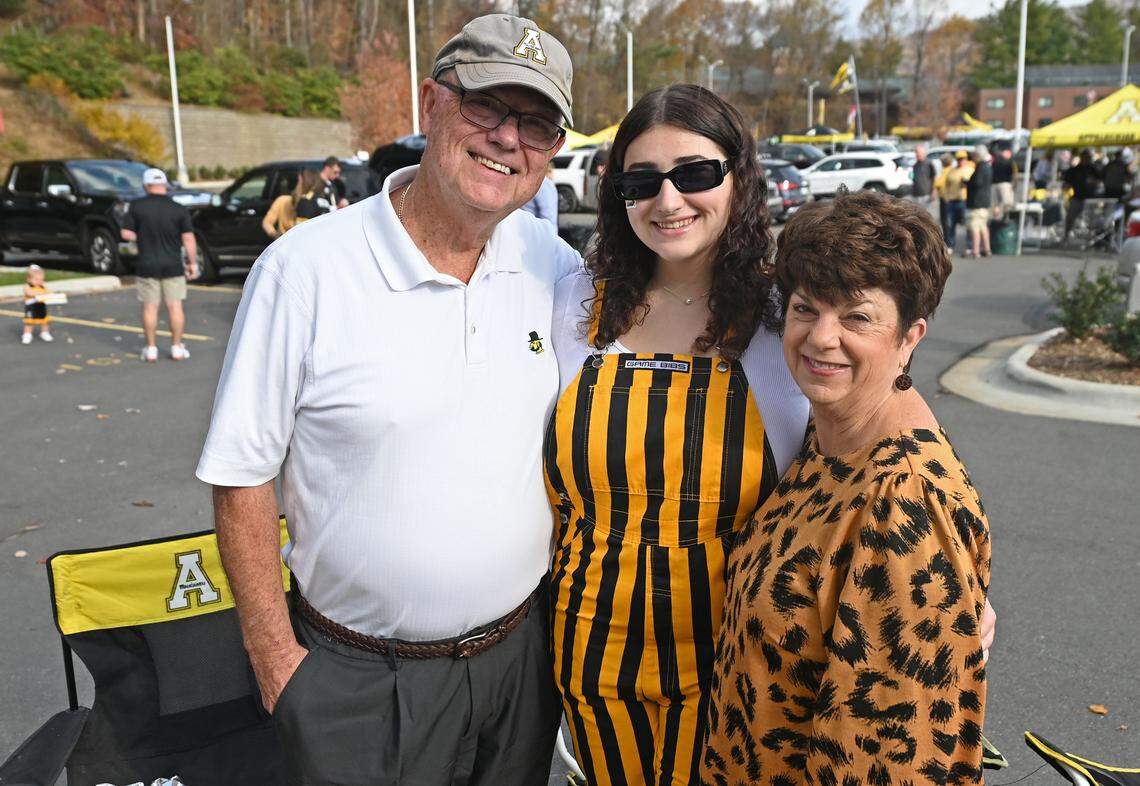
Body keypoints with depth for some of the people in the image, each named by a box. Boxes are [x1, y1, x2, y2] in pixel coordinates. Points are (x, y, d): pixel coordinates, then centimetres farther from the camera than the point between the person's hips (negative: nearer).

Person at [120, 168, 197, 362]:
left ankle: (151, 349, 11)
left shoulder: (136, 206, -5)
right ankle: (177, 348, 9)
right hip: (173, 266, 0)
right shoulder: (179, 209, -5)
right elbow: (188, 239, -7)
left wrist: (142, 239, 14)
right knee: (175, 306, 6)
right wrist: (193, 262, 1)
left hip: (147, 266, 0)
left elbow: (126, 233, -4)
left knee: (150, 307, 7)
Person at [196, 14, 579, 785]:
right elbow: (242, 477, -11)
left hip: (523, 652, 4)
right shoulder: (305, 268, -17)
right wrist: (277, 661, -8)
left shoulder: (558, 268, -5)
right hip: (362, 680, -3)